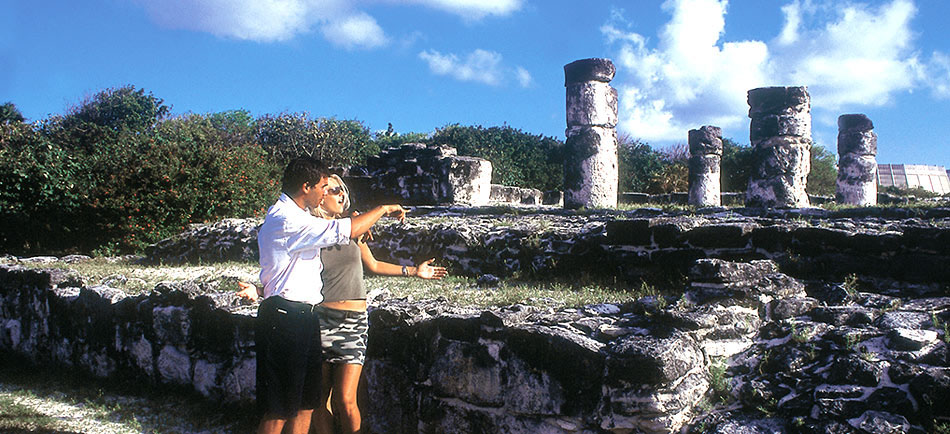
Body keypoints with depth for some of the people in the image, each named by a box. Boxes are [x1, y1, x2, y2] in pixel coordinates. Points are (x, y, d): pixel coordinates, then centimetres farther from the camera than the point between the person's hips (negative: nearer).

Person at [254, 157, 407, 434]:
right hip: (285, 320, -10)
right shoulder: (286, 220, -17)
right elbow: (347, 231, -21)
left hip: (304, 317, 10)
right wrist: (384, 210, -6)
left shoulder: (293, 216, 17)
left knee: (305, 406, 13)